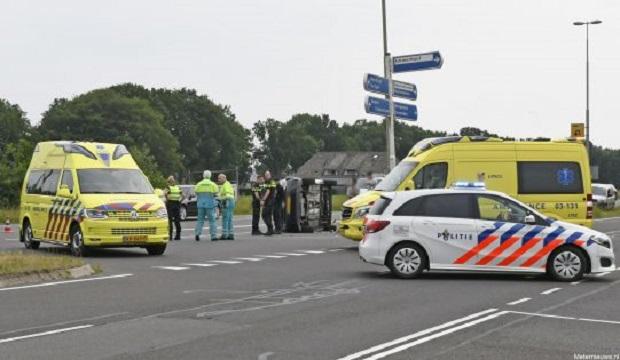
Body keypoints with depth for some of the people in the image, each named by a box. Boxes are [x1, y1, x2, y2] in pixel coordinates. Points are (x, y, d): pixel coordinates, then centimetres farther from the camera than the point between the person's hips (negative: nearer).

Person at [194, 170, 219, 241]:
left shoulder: (198, 184, 4)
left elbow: (196, 193, 3)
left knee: (200, 219, 11)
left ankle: (197, 233, -2)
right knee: (212, 220, 1)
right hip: (210, 204, -2)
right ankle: (213, 236, -3)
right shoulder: (213, 184, -4)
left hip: (201, 204, 3)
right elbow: (216, 194, -4)